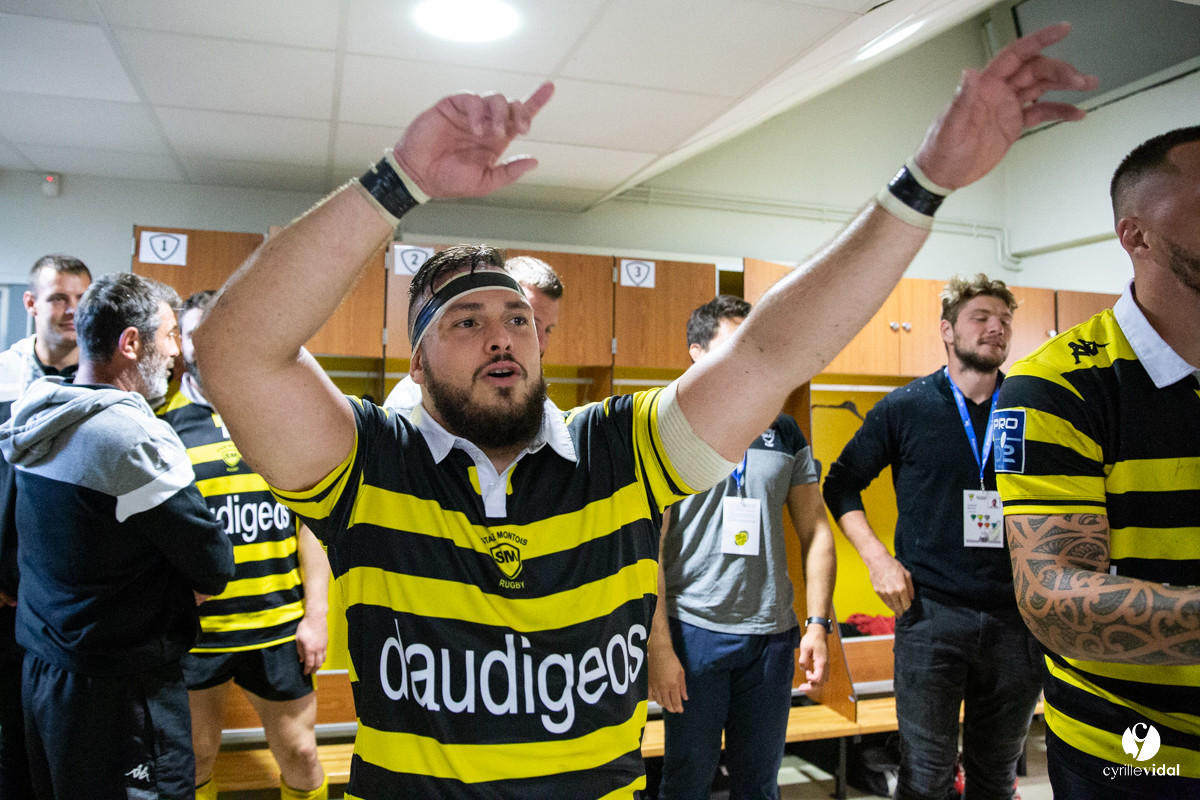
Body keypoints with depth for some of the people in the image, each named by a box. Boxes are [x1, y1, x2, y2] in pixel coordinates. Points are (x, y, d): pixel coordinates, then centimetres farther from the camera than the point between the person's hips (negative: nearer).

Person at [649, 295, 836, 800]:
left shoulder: (785, 432, 8)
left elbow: (815, 531, 10)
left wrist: (819, 624, 1)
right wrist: (658, 644, -13)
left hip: (772, 635, 4)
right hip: (693, 630, -3)